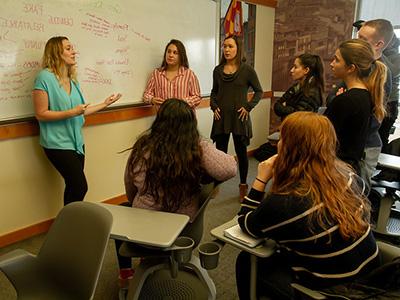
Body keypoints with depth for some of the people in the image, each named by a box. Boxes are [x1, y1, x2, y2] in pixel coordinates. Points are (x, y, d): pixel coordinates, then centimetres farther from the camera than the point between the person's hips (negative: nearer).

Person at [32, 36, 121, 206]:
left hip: (76, 141, 7)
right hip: (58, 143, -7)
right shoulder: (45, 77, -12)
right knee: (80, 187, -9)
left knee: (73, 187, 8)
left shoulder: (72, 79, 9)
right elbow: (41, 114, -14)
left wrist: (104, 104, 14)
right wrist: (71, 112, -21)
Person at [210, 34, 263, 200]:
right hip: (221, 118, 3)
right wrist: (214, 106, 1)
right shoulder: (218, 70, 7)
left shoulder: (247, 70, -3)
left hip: (239, 118, -2)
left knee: (241, 152, 8)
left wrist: (248, 107, -8)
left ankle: (243, 185, 23)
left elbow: (259, 91, 3)